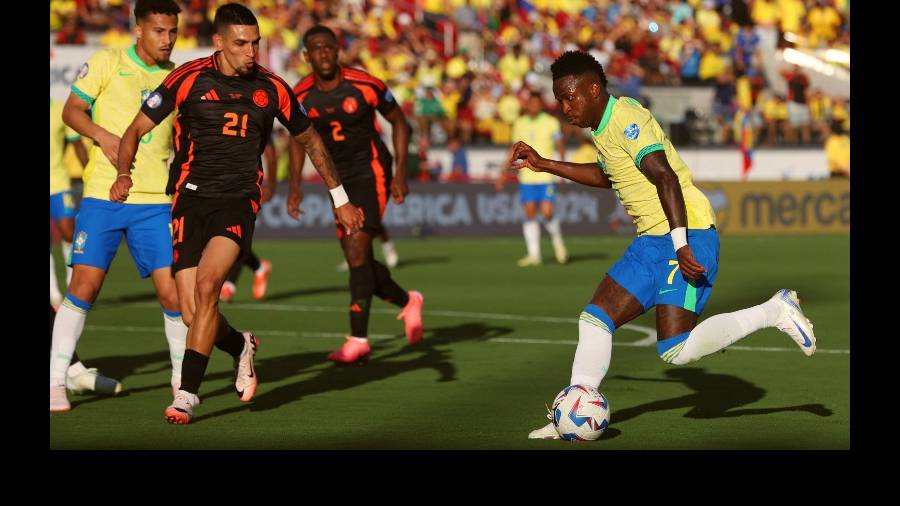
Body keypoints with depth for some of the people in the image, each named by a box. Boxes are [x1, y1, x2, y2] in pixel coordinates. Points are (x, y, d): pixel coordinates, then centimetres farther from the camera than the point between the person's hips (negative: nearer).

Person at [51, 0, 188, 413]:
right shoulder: (106, 63, 1)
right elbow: (72, 110, 2)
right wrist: (103, 135, -15)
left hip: (156, 200, 3)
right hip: (102, 193, -2)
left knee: (170, 290, -4)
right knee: (84, 284, -8)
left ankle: (182, 379, 13)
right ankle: (56, 381, 2)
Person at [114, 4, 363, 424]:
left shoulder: (271, 89, 2)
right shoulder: (190, 79, -4)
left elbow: (309, 139, 18)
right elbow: (137, 129, 0)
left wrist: (340, 199, 21)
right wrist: (124, 173, -19)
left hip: (238, 200, -1)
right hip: (191, 197, 1)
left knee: (206, 286, -25)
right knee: (192, 315, -4)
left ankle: (187, 394, -19)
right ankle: (240, 347, 31)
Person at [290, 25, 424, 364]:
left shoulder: (365, 86, -13)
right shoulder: (300, 96, -3)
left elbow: (399, 122, 1)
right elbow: (298, 139, 13)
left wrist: (400, 172, -6)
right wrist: (295, 185, 4)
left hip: (371, 172, -5)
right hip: (339, 180, 5)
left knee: (356, 251, -17)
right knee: (357, 259, 8)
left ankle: (358, 339, -15)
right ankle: (406, 301, 37)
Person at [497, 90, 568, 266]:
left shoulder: (551, 122, -1)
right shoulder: (519, 124, 10)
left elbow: (560, 145, -4)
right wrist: (504, 172, 17)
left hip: (546, 177, -3)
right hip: (526, 177, 3)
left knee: (547, 213, -10)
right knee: (530, 214, 0)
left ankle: (558, 242, 16)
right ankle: (534, 254, 3)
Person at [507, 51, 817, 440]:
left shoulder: (627, 120, -15)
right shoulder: (604, 127, 15)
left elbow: (666, 179, -25)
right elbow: (606, 176, 36)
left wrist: (681, 245, -33)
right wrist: (544, 166, 34)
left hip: (688, 235, -10)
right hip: (651, 242, 10)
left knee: (676, 351, -17)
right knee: (595, 319, 5)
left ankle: (775, 312, -4)